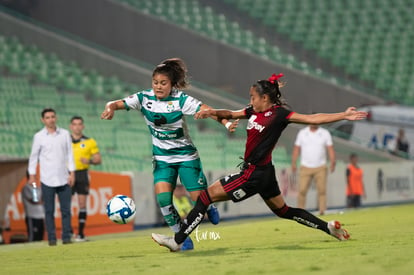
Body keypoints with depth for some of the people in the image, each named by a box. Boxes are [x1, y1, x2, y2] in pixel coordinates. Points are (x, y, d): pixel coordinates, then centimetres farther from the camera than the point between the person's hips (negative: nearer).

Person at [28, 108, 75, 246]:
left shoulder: (65, 134, 7)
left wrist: (72, 173, 2)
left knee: (66, 209, -1)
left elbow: (69, 154, 8)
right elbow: (34, 156, 7)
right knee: (49, 210, 0)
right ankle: (51, 238, 4)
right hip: (47, 179, -1)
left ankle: (66, 237, 5)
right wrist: (32, 175, 3)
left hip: (63, 178, 1)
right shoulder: (39, 136, 2)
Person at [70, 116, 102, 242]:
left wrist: (90, 161, -14)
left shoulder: (90, 142, 6)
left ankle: (81, 233, -1)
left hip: (82, 174, -1)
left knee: (82, 205, -4)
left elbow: (98, 159, 5)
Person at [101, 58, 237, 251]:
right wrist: (110, 108, -39)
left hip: (186, 155, -2)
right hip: (162, 158, 2)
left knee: (199, 198, -5)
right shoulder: (145, 98, -9)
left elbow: (207, 110, -28)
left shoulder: (180, 99, -18)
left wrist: (226, 123, -45)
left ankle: (210, 209, 35)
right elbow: (117, 103, -14)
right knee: (163, 196, -18)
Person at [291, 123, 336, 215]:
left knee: (322, 190, -6)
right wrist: (293, 163, -5)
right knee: (302, 190, -8)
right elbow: (296, 148, 6)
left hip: (320, 168, 0)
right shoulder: (302, 133, 6)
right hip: (305, 167, 0)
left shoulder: (325, 133, 4)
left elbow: (330, 149, 0)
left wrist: (332, 162, -15)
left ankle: (322, 212, -4)